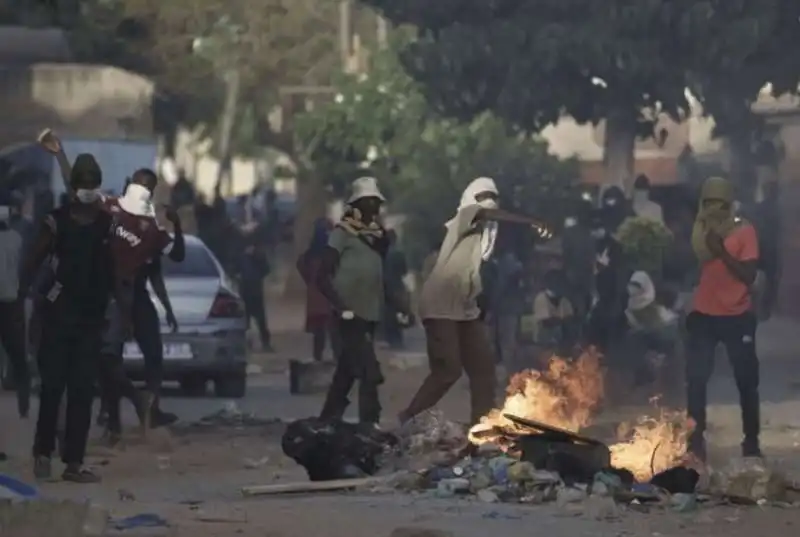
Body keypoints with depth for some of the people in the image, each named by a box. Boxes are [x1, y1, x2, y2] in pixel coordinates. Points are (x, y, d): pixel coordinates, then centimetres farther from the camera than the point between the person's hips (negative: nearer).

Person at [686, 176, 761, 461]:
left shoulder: (744, 231, -8)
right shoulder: (699, 230, 2)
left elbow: (749, 275, -19)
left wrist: (722, 251, -27)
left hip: (737, 316, -2)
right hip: (703, 315, 2)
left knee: (747, 381, 4)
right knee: (696, 379, -3)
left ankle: (751, 442, 13)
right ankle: (695, 442, 2)